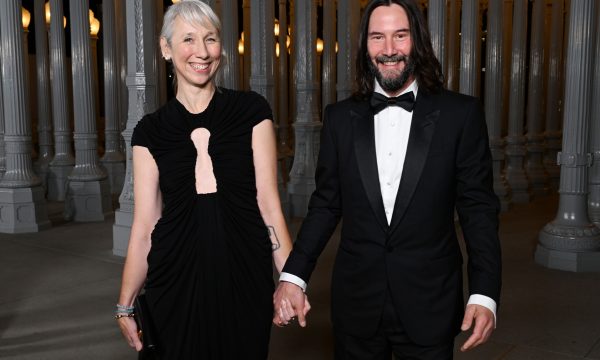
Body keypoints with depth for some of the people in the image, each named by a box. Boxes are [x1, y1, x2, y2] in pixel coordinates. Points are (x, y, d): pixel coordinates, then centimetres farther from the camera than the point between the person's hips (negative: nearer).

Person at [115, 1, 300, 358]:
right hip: (176, 281, 1)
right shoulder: (151, 131, 3)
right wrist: (126, 305, 4)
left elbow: (268, 202, -4)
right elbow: (145, 226, 4)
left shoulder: (252, 111, -1)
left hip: (244, 278, -1)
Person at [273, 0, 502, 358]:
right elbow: (326, 205, 4)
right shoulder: (341, 117, 1)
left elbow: (479, 209, -3)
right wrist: (293, 275, -5)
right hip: (356, 303, 2)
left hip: (429, 305, -1)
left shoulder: (461, 114, -4)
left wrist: (485, 294, -11)